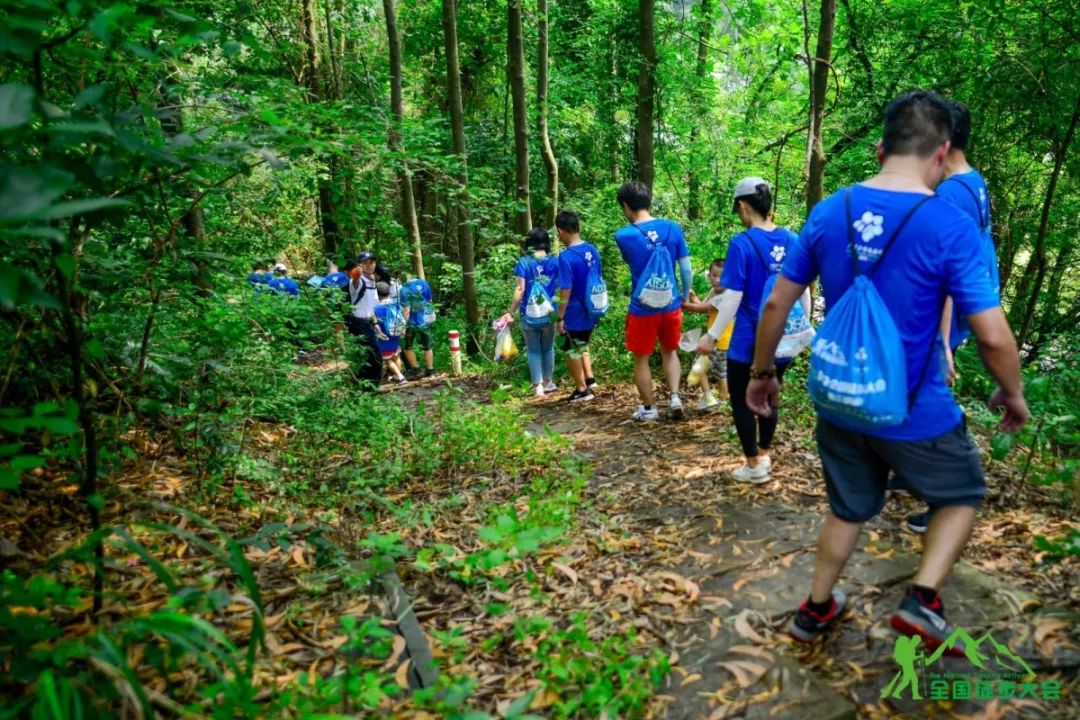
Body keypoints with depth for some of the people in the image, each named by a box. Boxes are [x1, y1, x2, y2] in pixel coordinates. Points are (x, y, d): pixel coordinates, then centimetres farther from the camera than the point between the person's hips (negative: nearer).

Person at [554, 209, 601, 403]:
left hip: (575, 314, -7)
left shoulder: (566, 257, -21)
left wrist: (560, 318, -13)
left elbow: (565, 291, -21)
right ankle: (590, 379, 24)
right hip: (591, 311, 7)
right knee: (582, 345, 26)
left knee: (572, 350, 9)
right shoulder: (593, 250, 2)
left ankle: (582, 389, 18)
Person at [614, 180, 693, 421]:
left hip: (642, 308, -3)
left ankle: (648, 408, 23)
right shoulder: (673, 228, -5)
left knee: (641, 358, 13)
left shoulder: (623, 236, -12)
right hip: (671, 305, 3)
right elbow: (686, 268, -1)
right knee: (670, 351, 23)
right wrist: (685, 295, 15)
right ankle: (674, 396, 12)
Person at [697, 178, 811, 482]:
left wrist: (712, 336, -10)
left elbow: (733, 297, -18)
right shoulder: (792, 239, 0)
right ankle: (764, 455, 31)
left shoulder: (741, 243, -16)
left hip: (749, 339, -5)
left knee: (741, 400, 11)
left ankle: (754, 465, 18)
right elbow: (803, 290, 6)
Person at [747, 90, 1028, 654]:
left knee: (848, 509, 25)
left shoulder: (827, 213, -4)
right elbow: (993, 337, -15)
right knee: (962, 495, 26)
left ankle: (815, 610, 38)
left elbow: (776, 304, 0)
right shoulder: (952, 227, -17)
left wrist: (762, 373, 13)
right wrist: (1013, 395, 5)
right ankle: (922, 600, 15)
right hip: (916, 414, -4)